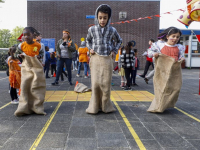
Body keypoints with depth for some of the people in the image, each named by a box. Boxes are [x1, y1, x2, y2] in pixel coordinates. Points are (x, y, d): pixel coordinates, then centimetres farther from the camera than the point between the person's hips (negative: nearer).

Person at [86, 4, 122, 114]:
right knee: (95, 83, -5)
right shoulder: (92, 29, 2)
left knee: (106, 84, 2)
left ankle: (105, 106, 17)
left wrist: (114, 51, 6)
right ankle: (94, 106, 8)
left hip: (107, 60, 0)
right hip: (95, 59, 0)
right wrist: (90, 49, 5)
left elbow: (119, 41, 19)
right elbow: (88, 40, 22)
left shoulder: (112, 30, 1)